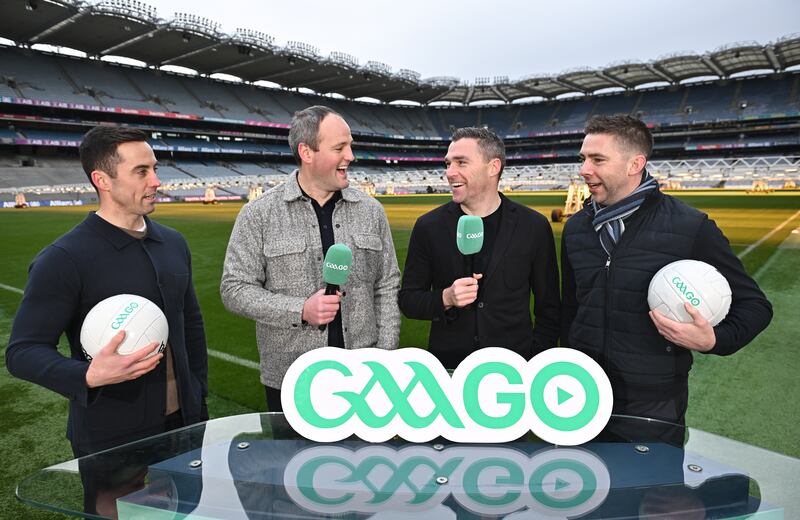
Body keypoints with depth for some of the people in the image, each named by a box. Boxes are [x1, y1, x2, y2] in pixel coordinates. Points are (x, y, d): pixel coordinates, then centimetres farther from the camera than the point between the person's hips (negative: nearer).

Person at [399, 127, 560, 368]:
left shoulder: (534, 227, -4)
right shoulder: (428, 226, -4)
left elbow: (548, 308, 2)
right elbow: (407, 300, 1)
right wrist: (446, 299, -16)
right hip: (447, 366, 1)